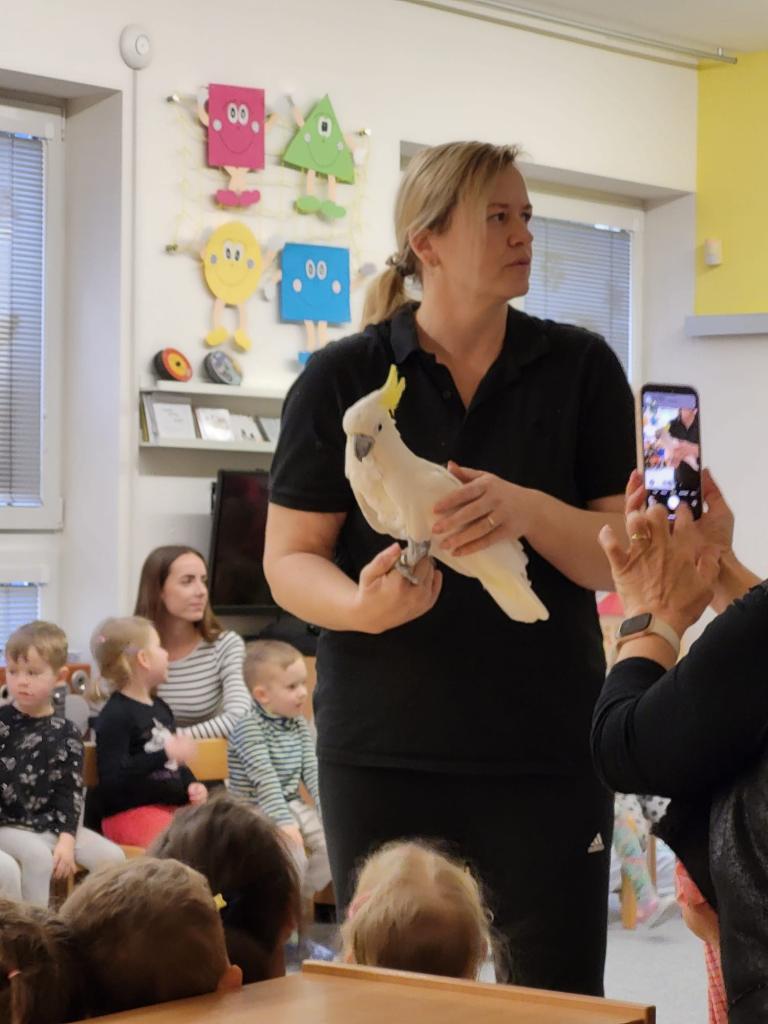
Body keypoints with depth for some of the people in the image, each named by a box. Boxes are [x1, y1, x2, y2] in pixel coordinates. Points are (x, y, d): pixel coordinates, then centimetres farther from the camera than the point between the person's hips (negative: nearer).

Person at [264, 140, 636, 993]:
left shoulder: (580, 370, 4)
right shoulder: (342, 378, 2)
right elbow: (289, 561, 1)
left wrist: (530, 513, -19)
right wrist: (362, 603, -20)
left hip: (546, 752, 1)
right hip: (383, 753, 0)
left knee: (558, 995, 1)